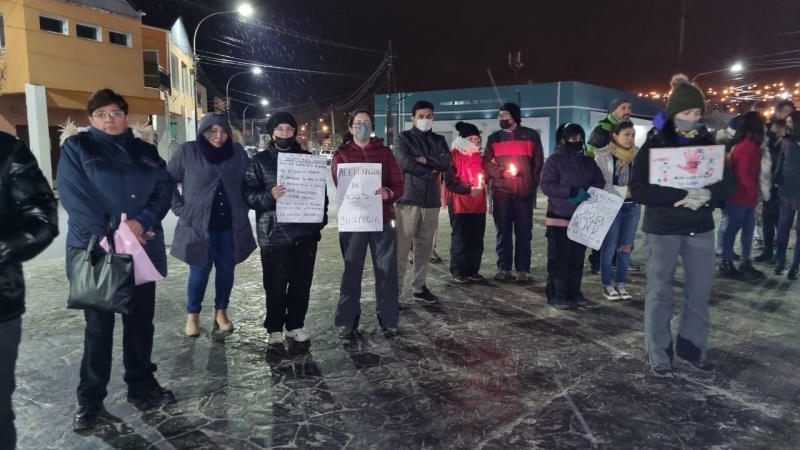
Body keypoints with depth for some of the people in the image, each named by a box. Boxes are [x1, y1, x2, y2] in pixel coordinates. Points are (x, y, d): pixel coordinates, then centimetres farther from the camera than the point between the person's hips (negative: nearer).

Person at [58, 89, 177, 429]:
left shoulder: (145, 150, 12)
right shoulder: (76, 148, 1)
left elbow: (165, 187, 2)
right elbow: (74, 198, -10)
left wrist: (142, 222, -15)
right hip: (97, 252, -3)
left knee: (141, 321, 11)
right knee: (99, 325, 4)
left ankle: (142, 385, 26)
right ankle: (90, 398, 18)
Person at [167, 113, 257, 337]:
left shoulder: (237, 152, 2)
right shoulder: (188, 151, -6)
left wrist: (243, 207, 4)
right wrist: (181, 209, -4)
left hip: (231, 225, 3)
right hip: (199, 224, -3)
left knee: (226, 269, 10)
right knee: (200, 270, 3)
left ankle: (221, 311, 28)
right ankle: (192, 314, 22)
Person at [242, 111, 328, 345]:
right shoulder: (261, 160, 2)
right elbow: (247, 193, -5)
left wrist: (321, 218, 5)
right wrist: (269, 196, -23)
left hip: (305, 232, 3)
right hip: (275, 235, -3)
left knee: (302, 283, 10)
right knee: (276, 285, 3)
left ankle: (296, 325, 24)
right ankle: (274, 328, 18)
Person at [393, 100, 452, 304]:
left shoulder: (439, 140, 16)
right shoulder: (403, 138, 3)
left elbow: (447, 161, -1)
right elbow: (405, 163, -13)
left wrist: (425, 160, -13)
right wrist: (431, 170, -6)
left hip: (431, 201, 5)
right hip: (408, 199, -4)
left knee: (425, 248, 10)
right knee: (401, 248, -6)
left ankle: (420, 287, 20)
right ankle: (395, 290, 0)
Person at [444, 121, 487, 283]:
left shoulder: (478, 156, 15)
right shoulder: (454, 156, -6)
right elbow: (450, 181, -12)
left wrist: (483, 179, 6)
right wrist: (468, 189, -21)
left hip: (478, 204, 6)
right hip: (459, 203, -6)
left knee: (477, 239, 7)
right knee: (460, 238, 1)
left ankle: (473, 271, 17)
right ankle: (458, 272, 9)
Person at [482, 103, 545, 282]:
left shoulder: (531, 136, 6)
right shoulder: (494, 138, 12)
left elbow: (538, 163, 7)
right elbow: (487, 163, 7)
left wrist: (533, 185, -2)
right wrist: (501, 172, -10)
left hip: (525, 192, -1)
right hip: (501, 192, 2)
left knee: (524, 232, 3)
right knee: (503, 231, 5)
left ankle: (523, 269, 8)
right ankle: (503, 268, 11)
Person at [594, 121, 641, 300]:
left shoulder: (638, 154, 4)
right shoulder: (602, 155, -7)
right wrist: (624, 191, -18)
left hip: (632, 206, 4)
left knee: (626, 247, 9)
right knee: (609, 248, 2)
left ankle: (620, 284, 21)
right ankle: (607, 286, 15)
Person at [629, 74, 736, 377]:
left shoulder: (708, 143, 6)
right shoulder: (654, 145, -5)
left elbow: (729, 184, 4)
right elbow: (638, 189, -14)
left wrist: (709, 193, -18)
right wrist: (680, 195, -25)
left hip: (701, 229, 4)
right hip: (662, 230, -4)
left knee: (700, 291, 9)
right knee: (659, 293, 3)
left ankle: (693, 348, 25)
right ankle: (659, 354, 14)